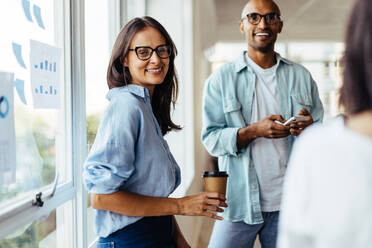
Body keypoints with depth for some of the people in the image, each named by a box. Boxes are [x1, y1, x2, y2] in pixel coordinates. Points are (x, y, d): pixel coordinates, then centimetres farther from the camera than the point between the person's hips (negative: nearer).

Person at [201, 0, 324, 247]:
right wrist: (254, 131, -21)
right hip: (239, 200, -2)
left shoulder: (301, 76, 9)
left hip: (289, 202, 2)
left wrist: (309, 129, -14)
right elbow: (211, 138, -5)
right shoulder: (221, 78, 1)